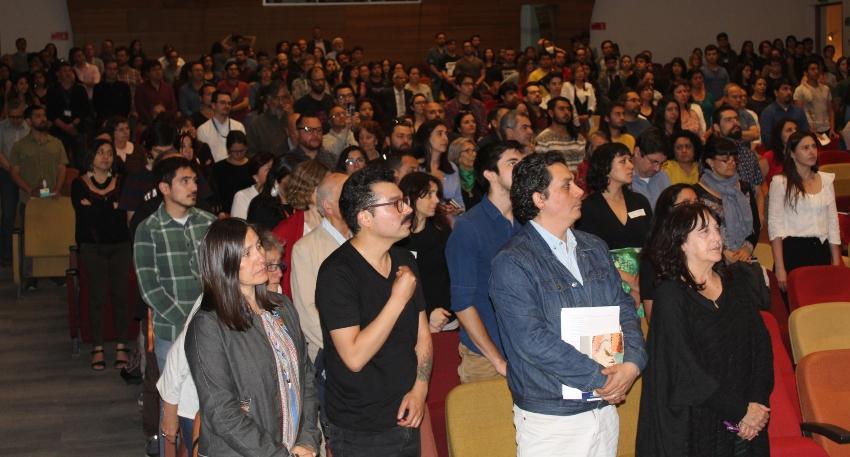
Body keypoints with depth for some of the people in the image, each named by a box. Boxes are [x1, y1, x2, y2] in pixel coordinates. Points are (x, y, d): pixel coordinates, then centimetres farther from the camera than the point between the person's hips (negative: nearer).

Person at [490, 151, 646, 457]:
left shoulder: (594, 248, 10)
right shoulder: (512, 263, -13)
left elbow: (624, 309, 9)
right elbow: (532, 340, -21)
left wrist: (632, 362, -11)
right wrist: (599, 378, -19)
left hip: (606, 407, 6)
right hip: (549, 419, -6)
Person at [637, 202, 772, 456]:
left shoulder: (738, 281, 5)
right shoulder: (670, 296, -11)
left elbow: (762, 347, 4)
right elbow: (685, 371, -14)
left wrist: (757, 403, -9)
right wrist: (740, 410, -14)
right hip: (695, 425, -4)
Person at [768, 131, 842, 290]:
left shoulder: (826, 179, 9)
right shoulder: (780, 183, -4)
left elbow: (833, 223, 12)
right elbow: (774, 225, -7)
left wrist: (836, 262, 7)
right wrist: (779, 268, -13)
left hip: (821, 251, 4)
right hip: (793, 251, -4)